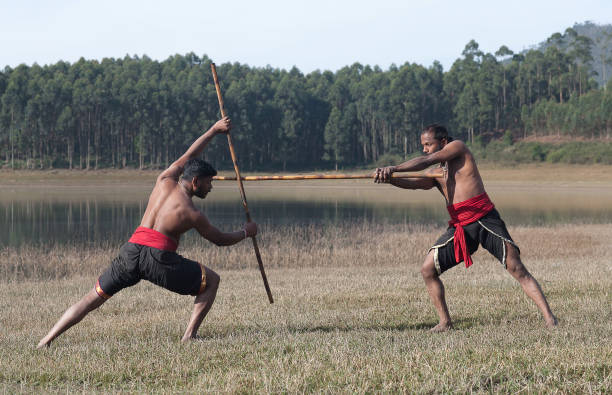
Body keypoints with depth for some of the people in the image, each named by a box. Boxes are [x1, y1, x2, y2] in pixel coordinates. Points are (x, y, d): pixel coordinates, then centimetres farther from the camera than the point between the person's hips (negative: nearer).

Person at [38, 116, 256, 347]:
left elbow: (187, 156, 29)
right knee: (211, 281, 14)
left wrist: (214, 130, 37)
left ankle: (46, 342, 3)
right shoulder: (192, 215, 0)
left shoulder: (165, 181, 12)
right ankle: (189, 335, 3)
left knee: (92, 299, 11)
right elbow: (220, 240, 14)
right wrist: (246, 233, 32)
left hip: (131, 250, 5)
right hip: (158, 257, -5)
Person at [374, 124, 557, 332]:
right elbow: (413, 183, -1)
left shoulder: (459, 147, 4)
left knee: (517, 268, -13)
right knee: (427, 270, -2)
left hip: (484, 219, -6)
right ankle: (445, 322, 9)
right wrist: (388, 178, -21)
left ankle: (549, 317, -13)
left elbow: (427, 161, -9)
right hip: (459, 227, 6)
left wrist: (393, 168, -16)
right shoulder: (435, 174, 19)